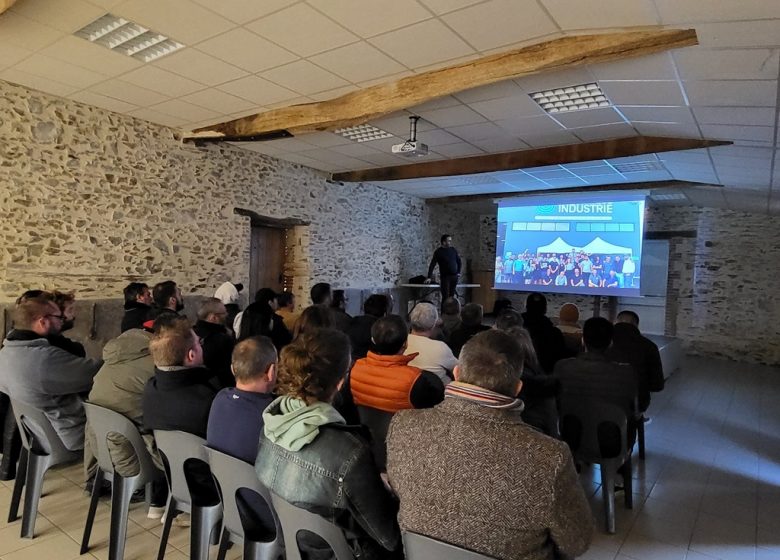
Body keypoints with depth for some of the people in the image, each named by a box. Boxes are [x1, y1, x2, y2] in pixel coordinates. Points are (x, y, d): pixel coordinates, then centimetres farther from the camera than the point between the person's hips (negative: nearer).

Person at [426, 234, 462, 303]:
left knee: (452, 296, 8)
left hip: (454, 276, 4)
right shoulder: (438, 252, -5)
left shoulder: (453, 250, 8)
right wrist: (429, 277, -14)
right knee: (445, 297, -9)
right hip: (445, 276, -4)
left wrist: (459, 272, 14)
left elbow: (458, 261, 21)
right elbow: (432, 265, -8)